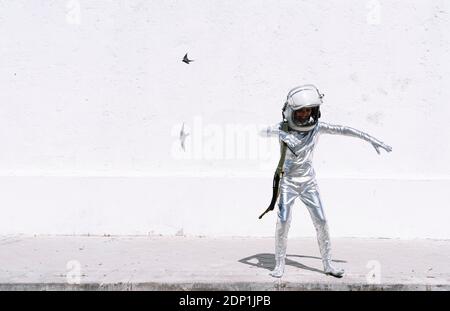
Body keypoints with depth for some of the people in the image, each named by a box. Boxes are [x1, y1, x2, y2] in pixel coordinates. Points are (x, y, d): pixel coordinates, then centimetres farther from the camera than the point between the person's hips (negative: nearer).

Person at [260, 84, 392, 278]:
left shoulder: (317, 127, -7)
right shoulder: (283, 127, -10)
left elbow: (344, 130, -7)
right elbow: (263, 132, -17)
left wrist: (371, 139, -8)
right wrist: (281, 134, -36)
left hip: (309, 183, 3)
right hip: (288, 182, -2)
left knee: (321, 222, 2)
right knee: (283, 222, -10)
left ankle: (327, 264, 16)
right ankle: (279, 265, 6)